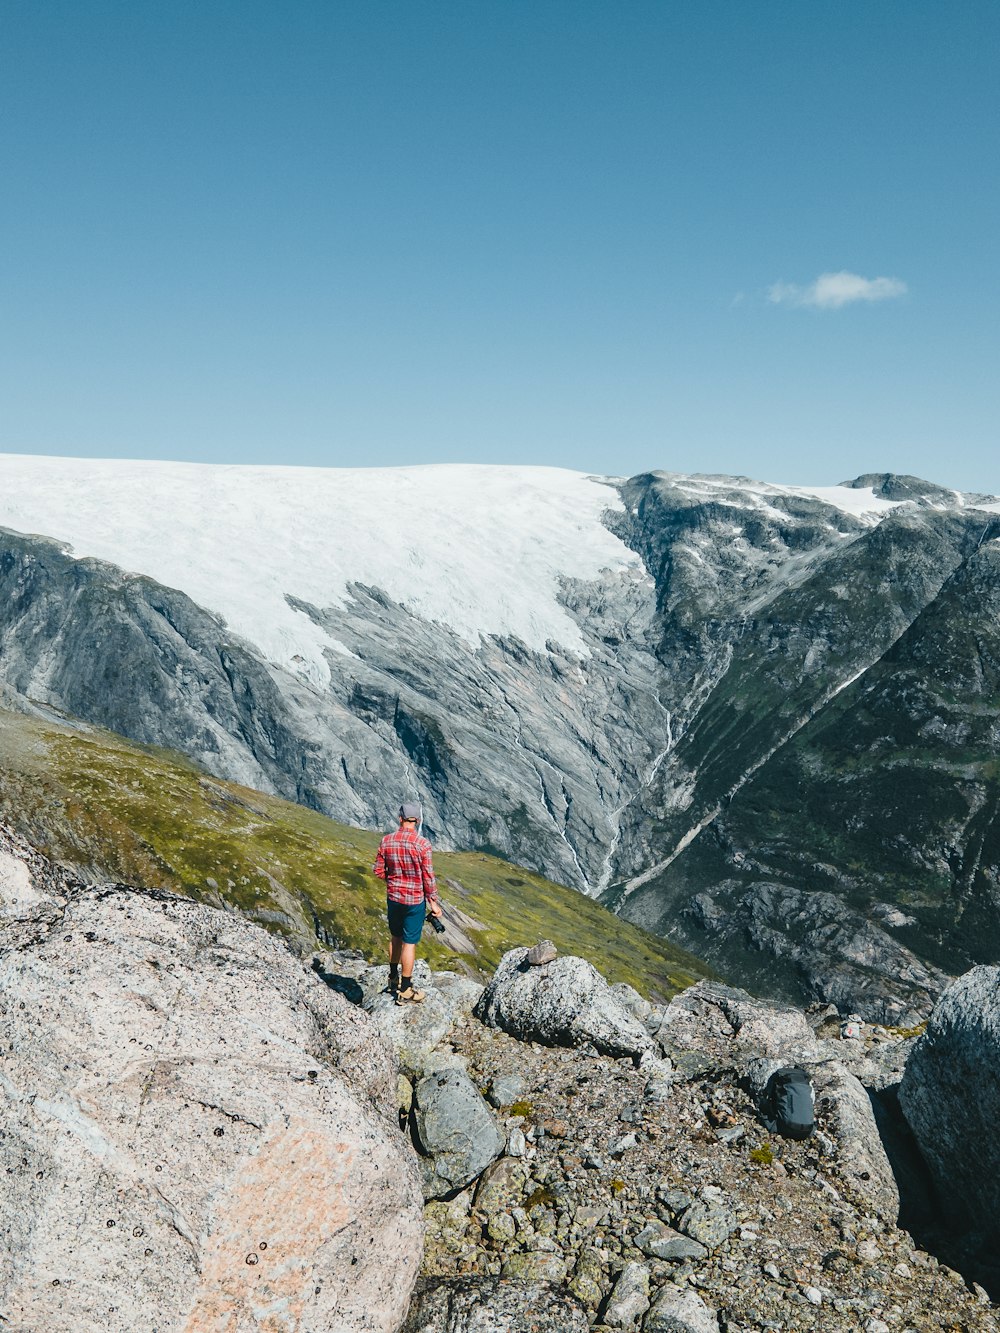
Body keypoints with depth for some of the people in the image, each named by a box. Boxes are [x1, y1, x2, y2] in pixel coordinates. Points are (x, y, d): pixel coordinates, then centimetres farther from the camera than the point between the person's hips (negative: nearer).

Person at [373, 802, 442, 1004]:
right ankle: (405, 991, 11)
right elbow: (428, 876, -13)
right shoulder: (422, 844, -18)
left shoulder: (386, 841, -6)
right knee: (409, 943, 4)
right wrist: (434, 902, -2)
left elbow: (378, 870, 1)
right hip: (415, 900, -4)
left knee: (395, 937, 23)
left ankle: (393, 979, 38)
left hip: (393, 897, 4)